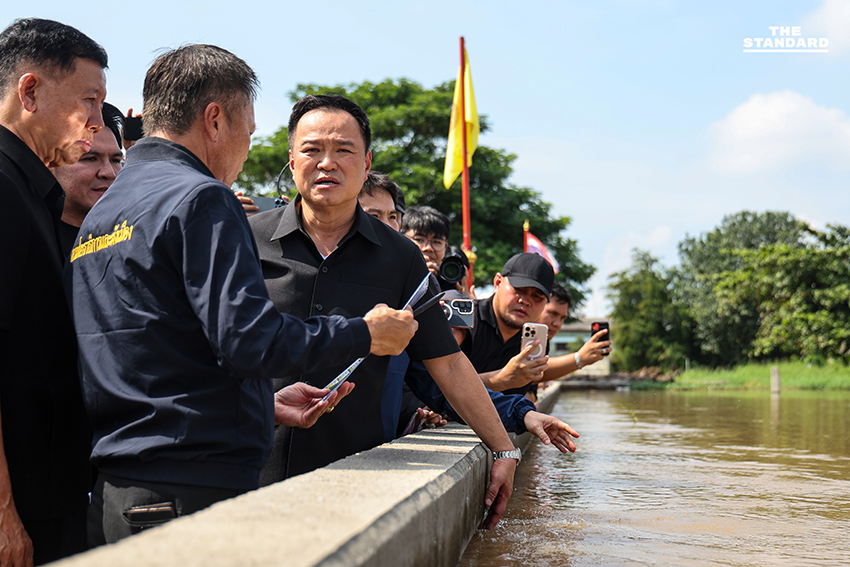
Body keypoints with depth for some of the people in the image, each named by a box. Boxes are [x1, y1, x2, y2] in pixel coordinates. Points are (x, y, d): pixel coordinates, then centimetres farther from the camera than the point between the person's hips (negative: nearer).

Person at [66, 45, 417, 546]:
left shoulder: (99, 214, 18)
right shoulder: (200, 198, -11)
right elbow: (249, 339, -19)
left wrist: (265, 404, 21)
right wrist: (364, 334, -5)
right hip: (195, 488, -9)